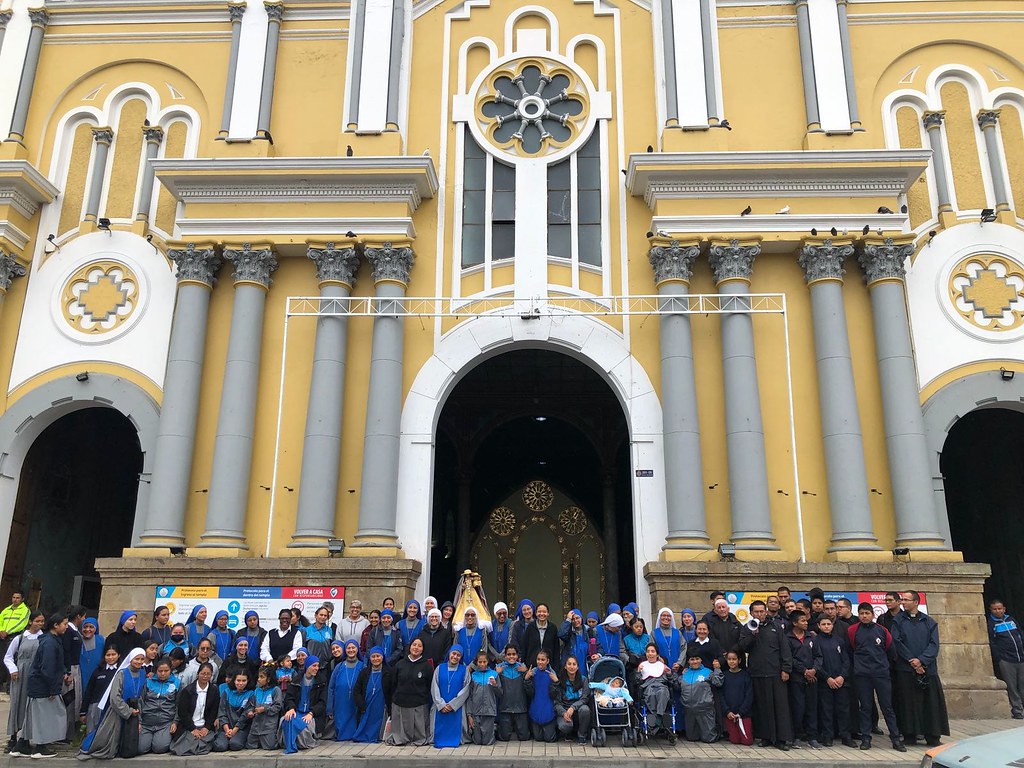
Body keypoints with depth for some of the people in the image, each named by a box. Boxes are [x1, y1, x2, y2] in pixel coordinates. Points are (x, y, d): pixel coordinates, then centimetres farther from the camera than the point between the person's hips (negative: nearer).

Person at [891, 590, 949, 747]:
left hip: (928, 668, 1)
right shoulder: (898, 621, 6)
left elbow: (934, 645, -1)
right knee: (908, 703, 1)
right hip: (905, 669, -1)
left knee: (931, 702, 1)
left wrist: (921, 660, -13)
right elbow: (897, 642, -3)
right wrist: (912, 661, -11)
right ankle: (909, 735, 7)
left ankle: (933, 737, 8)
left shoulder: (929, 622, 8)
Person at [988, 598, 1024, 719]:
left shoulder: (1011, 619, 14)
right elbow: (991, 643, -7)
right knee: (1012, 688, -3)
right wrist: (999, 659, -13)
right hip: (1006, 661, -5)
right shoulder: (990, 623, -1)